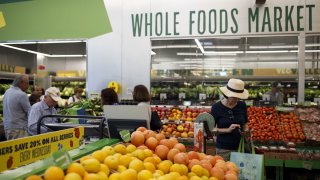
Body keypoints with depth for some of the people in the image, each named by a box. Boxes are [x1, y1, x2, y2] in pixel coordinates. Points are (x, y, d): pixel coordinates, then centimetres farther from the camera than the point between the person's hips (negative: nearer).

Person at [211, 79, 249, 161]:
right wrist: (227, 130, -18)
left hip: (240, 147, 3)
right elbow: (212, 129, -6)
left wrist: (246, 132, -5)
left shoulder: (242, 105, 2)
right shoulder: (216, 107, -8)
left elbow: (245, 124, 14)